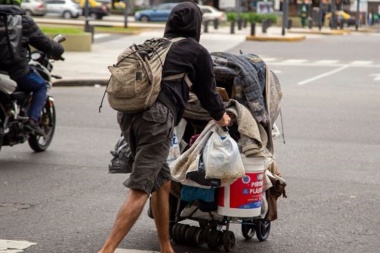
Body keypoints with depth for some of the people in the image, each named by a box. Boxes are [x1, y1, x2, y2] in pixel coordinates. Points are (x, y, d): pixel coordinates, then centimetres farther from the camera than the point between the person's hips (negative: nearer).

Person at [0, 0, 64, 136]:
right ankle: (33, 120, 4)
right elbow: (43, 42, 5)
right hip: (16, 70, -3)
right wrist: (58, 50, 26)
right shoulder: (24, 21, -2)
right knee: (41, 86, 23)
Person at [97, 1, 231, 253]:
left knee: (162, 183, 19)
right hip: (157, 116, -7)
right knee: (140, 190, -10)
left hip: (127, 112, 7)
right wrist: (221, 116, 39)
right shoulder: (198, 52, 10)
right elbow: (207, 91, 19)